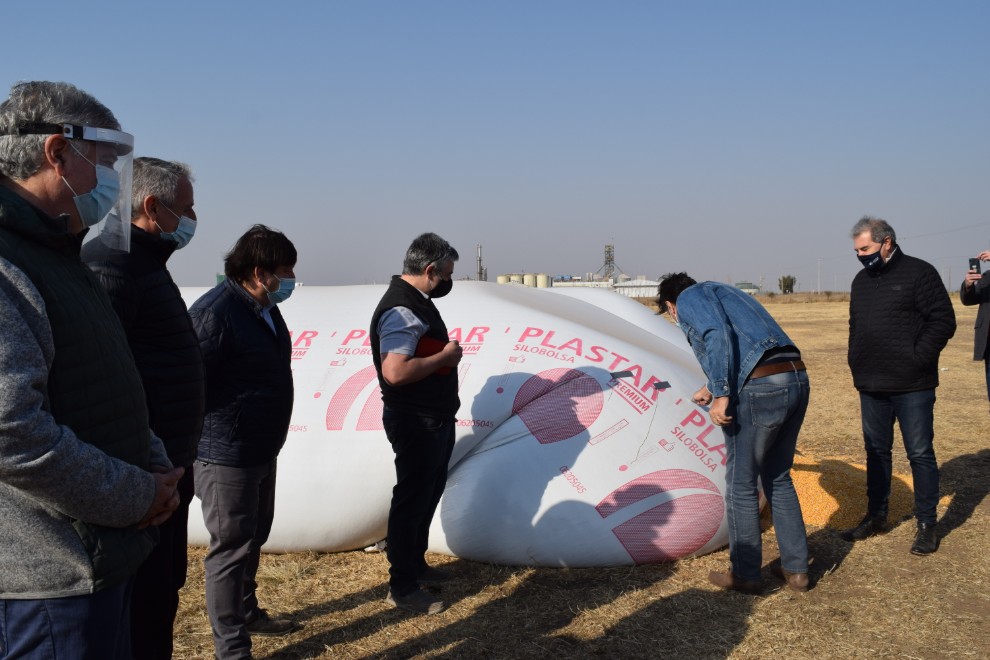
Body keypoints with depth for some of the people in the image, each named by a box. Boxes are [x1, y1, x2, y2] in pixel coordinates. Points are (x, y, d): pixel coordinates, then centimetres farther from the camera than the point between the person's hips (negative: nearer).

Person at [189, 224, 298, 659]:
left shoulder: (266, 308, 10)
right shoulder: (216, 312, -22)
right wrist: (215, 435, -19)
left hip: (261, 451, 10)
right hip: (226, 456, -10)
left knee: (254, 539, 23)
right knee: (231, 548, 0)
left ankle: (247, 613, 42)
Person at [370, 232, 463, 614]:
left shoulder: (418, 302, 11)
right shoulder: (401, 310, -23)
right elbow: (395, 372, -33)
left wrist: (447, 352, 9)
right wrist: (446, 356, -23)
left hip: (435, 419, 11)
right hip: (415, 423, -11)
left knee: (428, 493, 21)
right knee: (411, 500, 0)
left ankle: (415, 564, 36)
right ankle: (401, 587, 11)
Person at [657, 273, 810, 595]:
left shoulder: (689, 298, 5)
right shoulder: (725, 292, 30)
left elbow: (718, 335, -15)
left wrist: (721, 395, -16)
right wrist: (711, 388, 54)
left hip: (761, 388, -8)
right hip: (797, 379, 8)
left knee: (741, 485, 8)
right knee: (779, 479, 22)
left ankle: (745, 575, 19)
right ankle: (796, 569, 28)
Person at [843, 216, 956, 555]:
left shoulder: (919, 273, -8)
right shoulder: (862, 280, 13)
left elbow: (943, 322, -11)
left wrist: (917, 359, -14)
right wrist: (856, 362, 10)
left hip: (912, 387, -6)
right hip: (871, 386, 7)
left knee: (920, 453, 2)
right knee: (876, 451, 14)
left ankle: (927, 524, 13)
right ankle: (876, 515, 26)